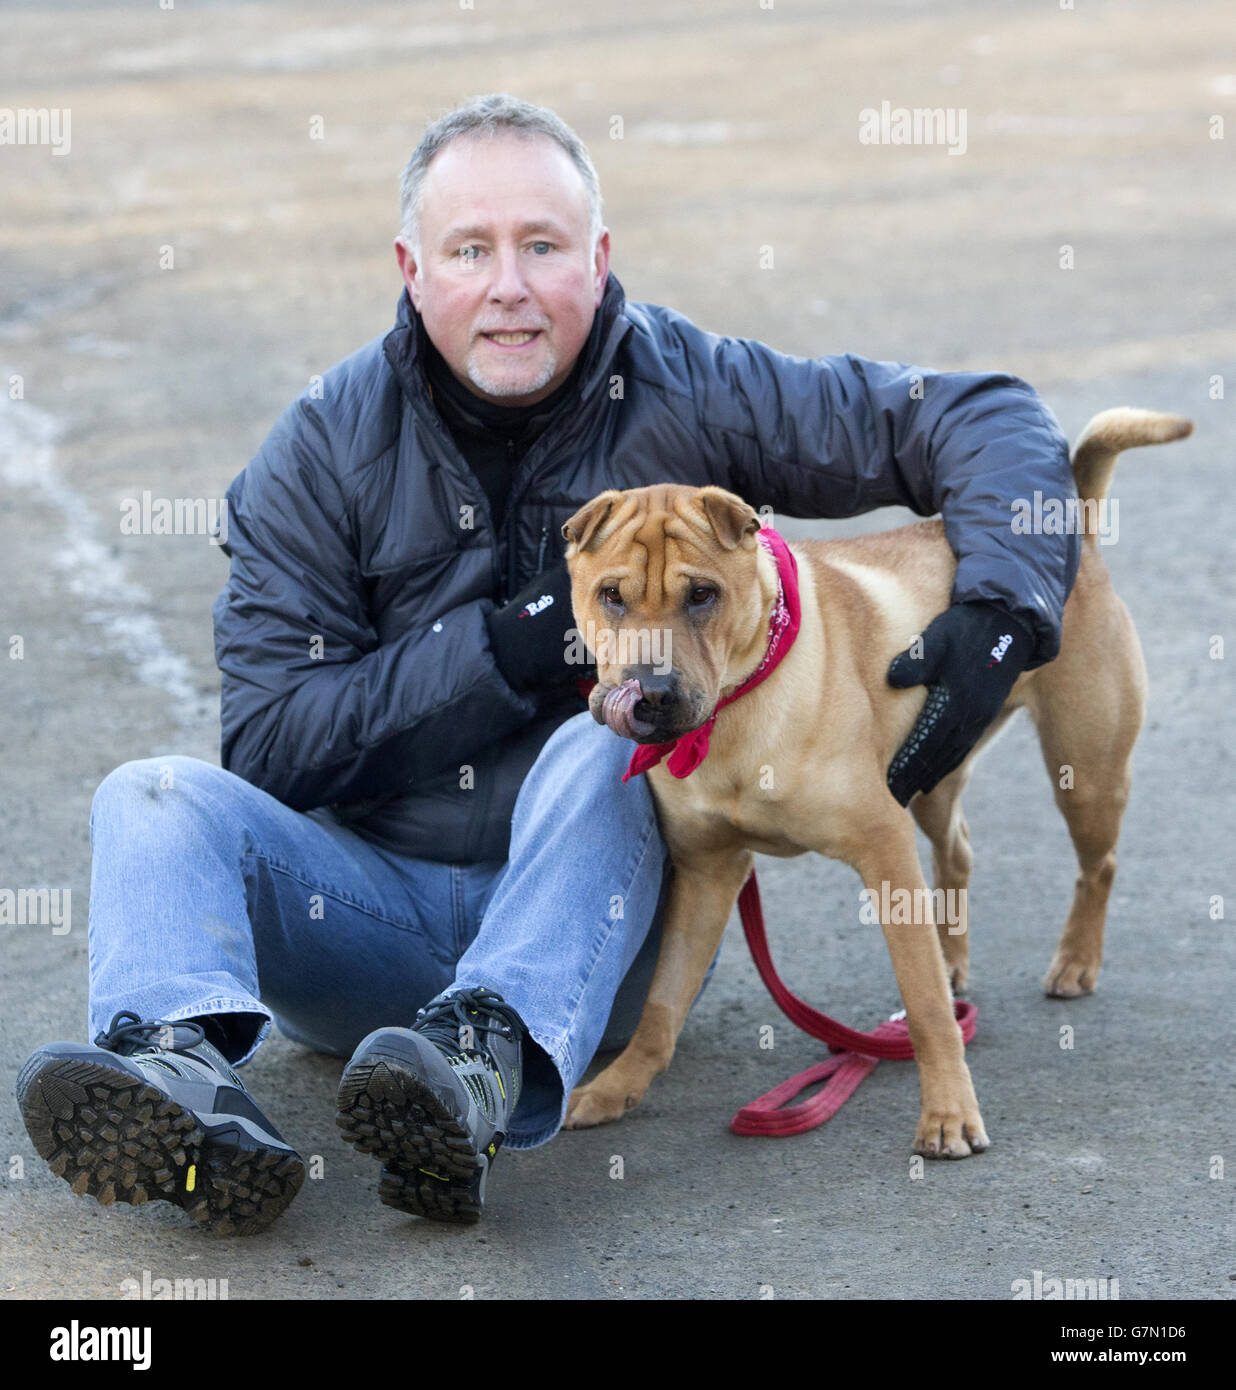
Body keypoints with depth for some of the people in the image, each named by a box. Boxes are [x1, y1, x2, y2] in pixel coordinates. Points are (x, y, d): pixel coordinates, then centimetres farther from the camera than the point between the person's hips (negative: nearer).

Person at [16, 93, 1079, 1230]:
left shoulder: (687, 393, -2)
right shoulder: (326, 450, 0)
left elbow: (987, 421, 0)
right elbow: (272, 743, -6)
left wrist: (1000, 616, -18)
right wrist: (510, 647, -16)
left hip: (595, 911, -1)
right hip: (375, 904, 2)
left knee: (603, 747, -31)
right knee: (157, 798, -22)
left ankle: (486, 1059, -55)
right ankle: (190, 1079, -53)